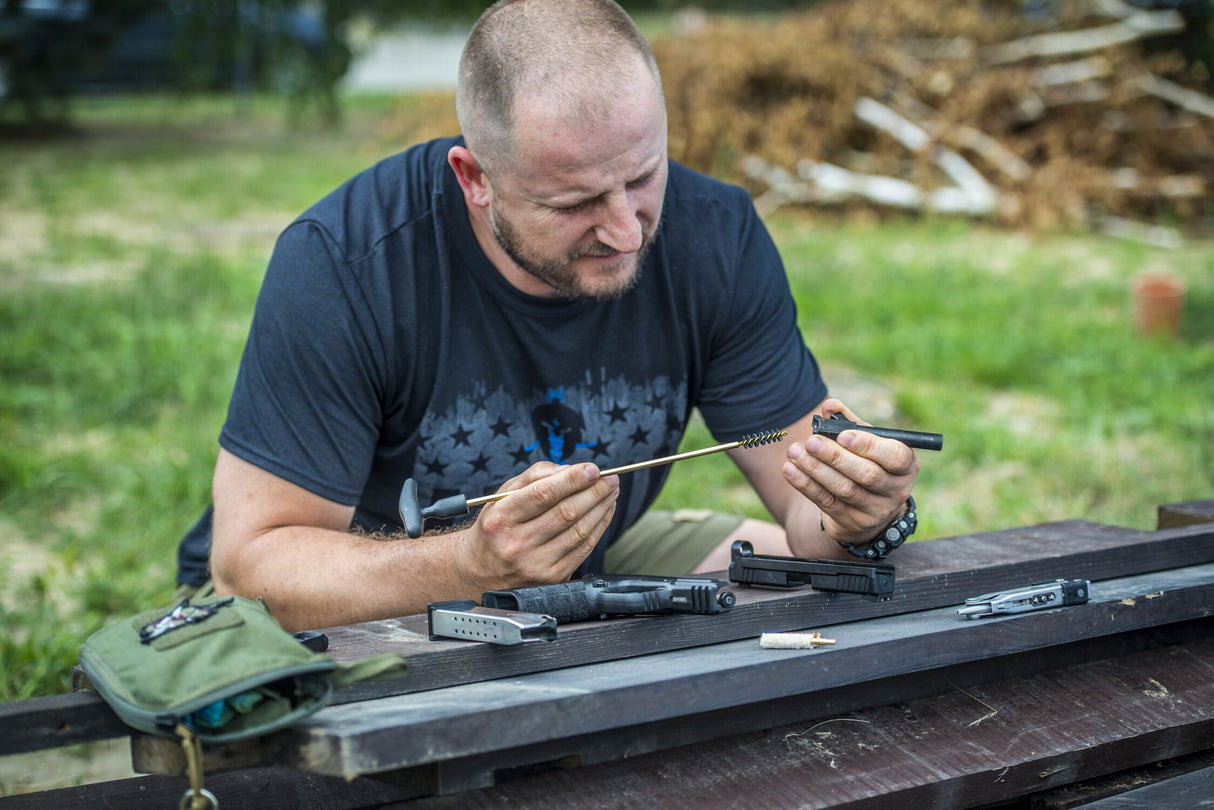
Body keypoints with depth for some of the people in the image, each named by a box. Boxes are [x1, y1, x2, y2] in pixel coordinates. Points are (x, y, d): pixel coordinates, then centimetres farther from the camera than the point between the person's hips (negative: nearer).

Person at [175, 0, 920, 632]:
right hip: (369, 606, -4)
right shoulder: (338, 264, -28)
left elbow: (809, 495, -10)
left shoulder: (717, 237, -15)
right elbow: (248, 561, -27)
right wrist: (473, 564, -44)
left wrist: (854, 518, -35)